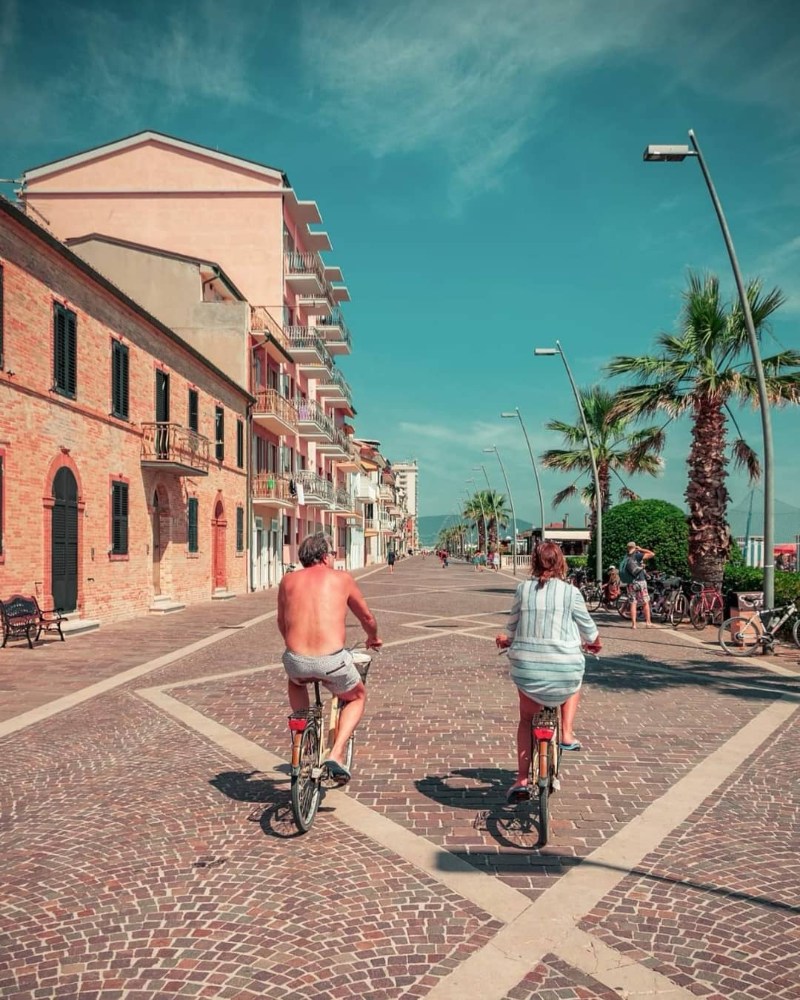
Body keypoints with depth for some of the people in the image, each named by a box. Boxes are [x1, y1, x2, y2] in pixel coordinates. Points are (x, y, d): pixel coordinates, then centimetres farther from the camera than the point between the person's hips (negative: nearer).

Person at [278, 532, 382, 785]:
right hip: (332, 661, -2)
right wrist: (373, 638, 45)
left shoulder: (288, 580, 15)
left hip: (296, 661, 2)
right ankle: (336, 755, 11)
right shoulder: (341, 578, 10)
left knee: (295, 682, 39)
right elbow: (367, 618, 23)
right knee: (357, 697, 28)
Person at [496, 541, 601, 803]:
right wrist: (594, 643, 32)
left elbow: (512, 627, 11)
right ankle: (567, 735, 26)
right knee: (574, 683, 36)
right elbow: (588, 628, 9)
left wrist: (506, 640, 34)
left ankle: (522, 780, 15)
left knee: (526, 719, 24)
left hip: (526, 670, 1)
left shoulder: (523, 589, 0)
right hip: (564, 670, -1)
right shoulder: (571, 592, -4)